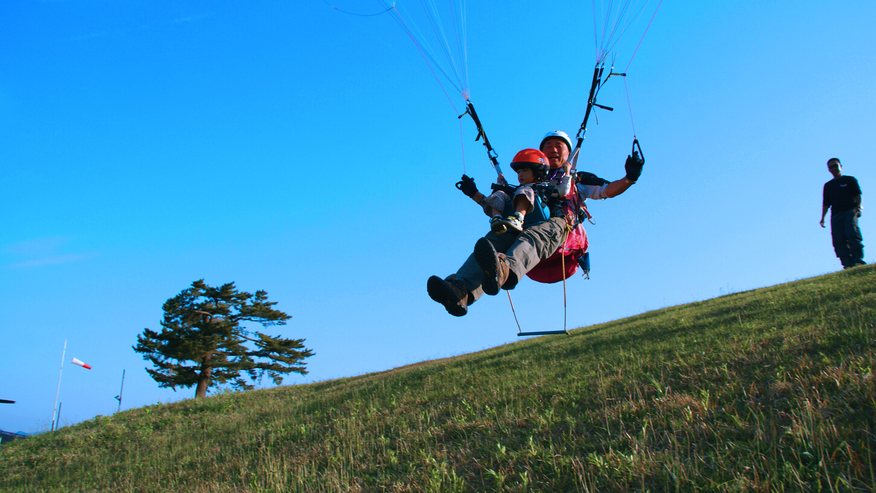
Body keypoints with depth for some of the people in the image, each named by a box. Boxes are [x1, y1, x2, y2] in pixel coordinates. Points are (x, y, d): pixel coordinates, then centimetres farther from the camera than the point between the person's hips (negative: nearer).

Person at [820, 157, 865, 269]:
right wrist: (823, 218, 10)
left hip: (850, 210, -3)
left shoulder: (850, 180, 15)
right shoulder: (828, 185, 25)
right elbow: (826, 204, 22)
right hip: (836, 214, 3)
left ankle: (858, 258, -24)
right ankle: (847, 263, -16)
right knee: (839, 239, -11)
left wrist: (858, 207, -15)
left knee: (852, 232, -22)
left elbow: (858, 194, 3)